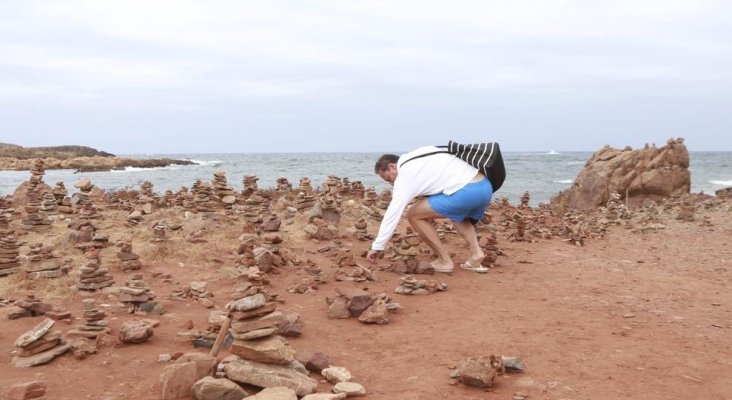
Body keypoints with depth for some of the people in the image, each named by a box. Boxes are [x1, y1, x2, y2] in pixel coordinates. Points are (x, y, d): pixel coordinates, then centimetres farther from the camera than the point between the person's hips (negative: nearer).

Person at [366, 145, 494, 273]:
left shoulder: (405, 173, 1)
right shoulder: (418, 159, 26)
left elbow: (393, 212, -3)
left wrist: (378, 246, -1)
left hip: (467, 192, -9)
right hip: (485, 186, 9)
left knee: (414, 215, 3)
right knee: (456, 213, 38)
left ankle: (444, 261, 8)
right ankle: (476, 252, 15)